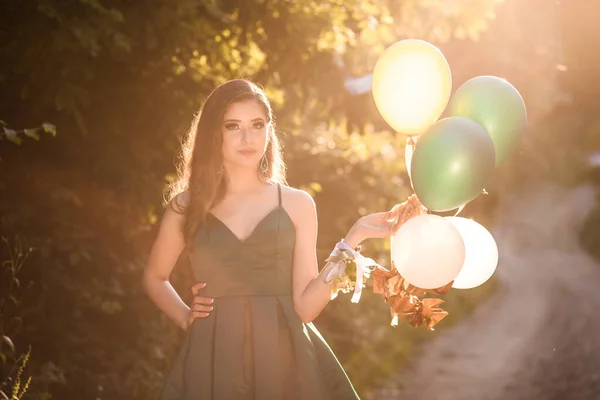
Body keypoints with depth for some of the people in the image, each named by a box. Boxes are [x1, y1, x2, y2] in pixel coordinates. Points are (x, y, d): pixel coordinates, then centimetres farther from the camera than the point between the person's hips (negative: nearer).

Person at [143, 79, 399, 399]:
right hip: (213, 363, 0)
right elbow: (154, 277, 19)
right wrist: (185, 318, 4)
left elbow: (306, 306, -4)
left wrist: (352, 239, -10)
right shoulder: (187, 206, 3)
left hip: (283, 361, 0)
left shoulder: (297, 204, 3)